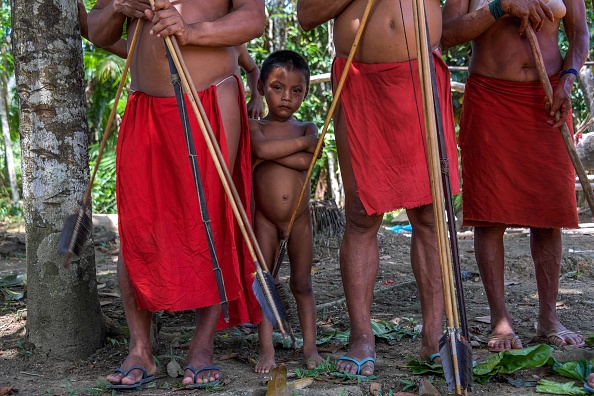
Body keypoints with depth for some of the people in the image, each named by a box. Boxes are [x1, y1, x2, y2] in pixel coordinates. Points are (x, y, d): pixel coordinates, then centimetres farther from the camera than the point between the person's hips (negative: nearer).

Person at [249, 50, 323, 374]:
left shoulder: (307, 128, 3)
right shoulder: (254, 126, 0)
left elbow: (306, 161, -17)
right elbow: (263, 148, -24)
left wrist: (268, 155, -15)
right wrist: (301, 142, -15)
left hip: (299, 220, 1)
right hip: (265, 220, -1)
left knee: (302, 284, 9)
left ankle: (310, 346, 16)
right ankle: (266, 350, 8)